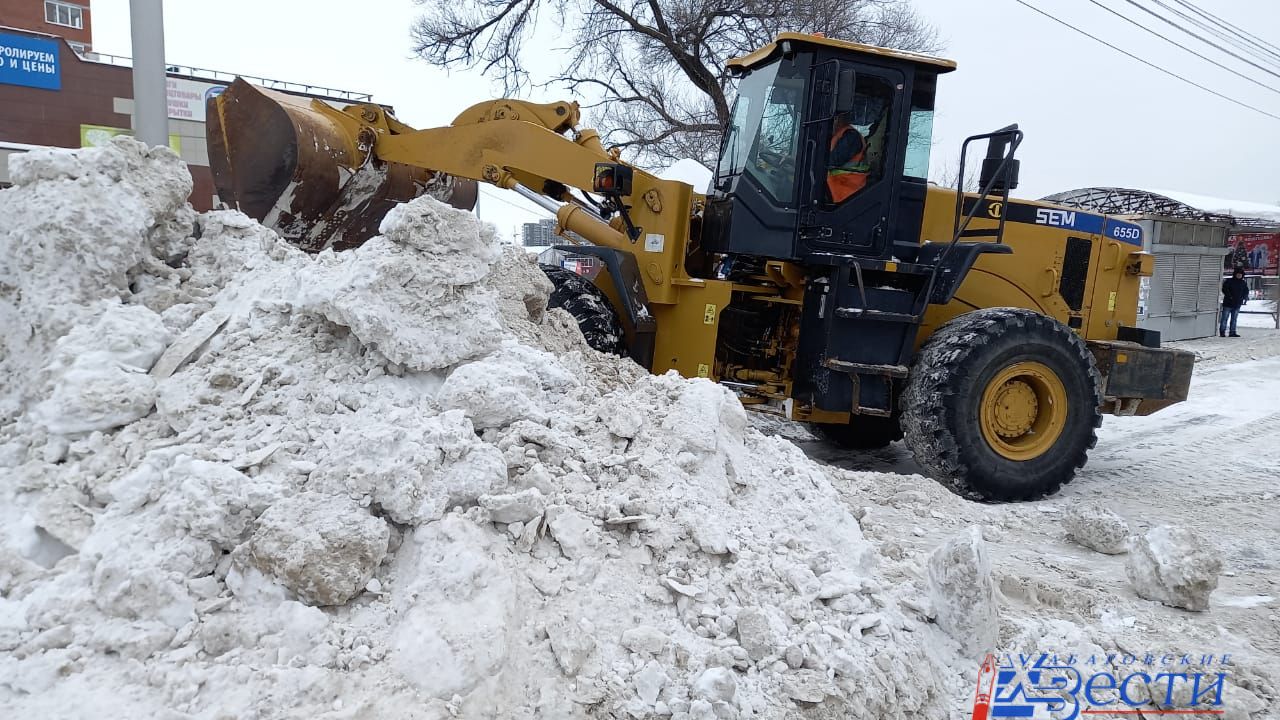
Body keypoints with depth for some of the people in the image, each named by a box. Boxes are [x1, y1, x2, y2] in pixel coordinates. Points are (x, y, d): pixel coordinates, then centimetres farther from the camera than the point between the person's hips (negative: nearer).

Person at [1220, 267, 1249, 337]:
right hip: (1228, 303, -5)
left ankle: (1232, 332, 12)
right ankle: (1222, 332, 0)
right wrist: (1229, 296, -19)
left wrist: (1245, 297, -2)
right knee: (1224, 318, -3)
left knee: (1234, 319, 8)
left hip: (1237, 304, 5)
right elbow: (1224, 289, -8)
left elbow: (1246, 291, 17)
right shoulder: (1229, 281, -3)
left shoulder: (1243, 283, 11)